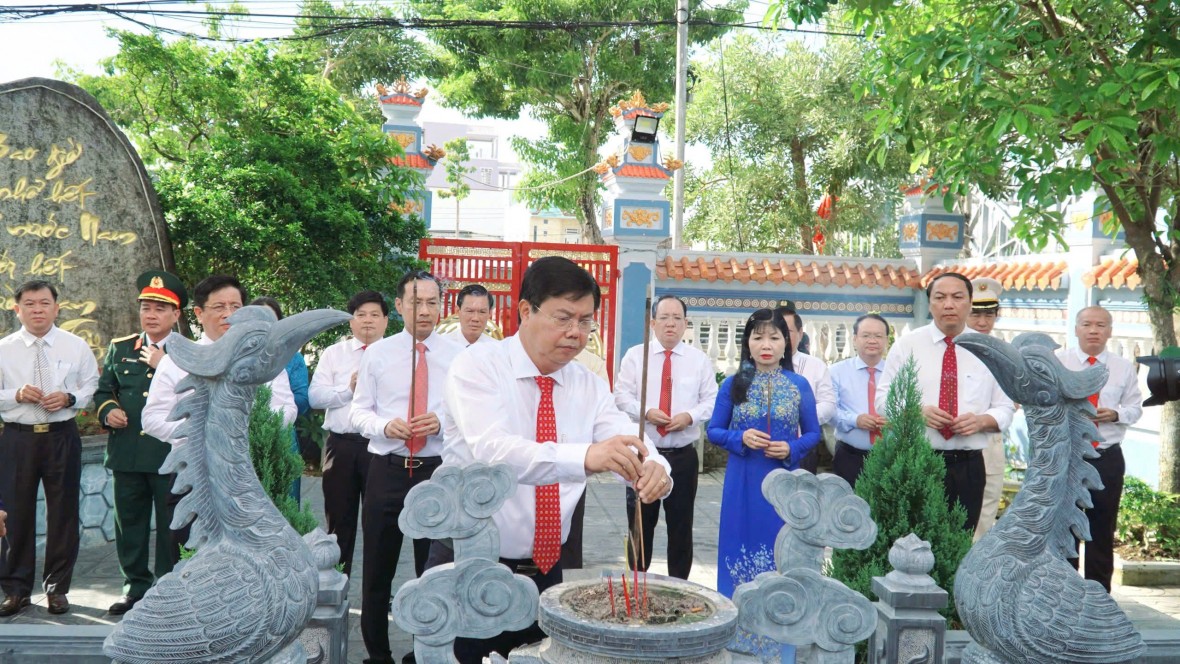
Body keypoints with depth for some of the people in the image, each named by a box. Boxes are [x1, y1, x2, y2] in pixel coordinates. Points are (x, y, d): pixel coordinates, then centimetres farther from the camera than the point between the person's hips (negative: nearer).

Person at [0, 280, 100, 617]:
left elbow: (92, 386, 6)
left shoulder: (76, 346, 2)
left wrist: (70, 398, -12)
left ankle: (57, 587, 21)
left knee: (63, 512, 6)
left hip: (62, 437, 0)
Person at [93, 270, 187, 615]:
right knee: (129, 523, 11)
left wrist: (164, 365, -18)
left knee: (171, 525, 5)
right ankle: (136, 587, 24)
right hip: (127, 454, 4)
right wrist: (107, 410, -6)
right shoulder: (119, 348, 12)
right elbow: (103, 390, 16)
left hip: (171, 454, -4)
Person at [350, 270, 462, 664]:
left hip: (438, 471, 0)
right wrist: (384, 425, -17)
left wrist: (442, 423, -20)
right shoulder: (377, 354, 2)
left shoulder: (458, 357, -1)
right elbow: (358, 412, 3)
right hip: (387, 471, 1)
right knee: (377, 570, 12)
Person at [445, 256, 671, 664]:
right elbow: (490, 451, -30)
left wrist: (653, 470, -35)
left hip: (545, 568, 5)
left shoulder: (590, 387, 3)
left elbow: (627, 448, -11)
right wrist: (584, 456, -46)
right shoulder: (478, 366, -14)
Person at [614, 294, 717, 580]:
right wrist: (646, 412, -18)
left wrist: (690, 416, -15)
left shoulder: (700, 360, 4)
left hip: (683, 456, 1)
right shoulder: (635, 355, 2)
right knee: (640, 522, 9)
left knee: (681, 524, 10)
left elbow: (712, 401, 3)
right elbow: (622, 396, -1)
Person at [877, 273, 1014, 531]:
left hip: (968, 467, 2)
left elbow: (1005, 408, 9)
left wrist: (981, 420, -12)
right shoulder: (906, 345, 2)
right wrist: (917, 411, -16)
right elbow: (884, 399, 2)